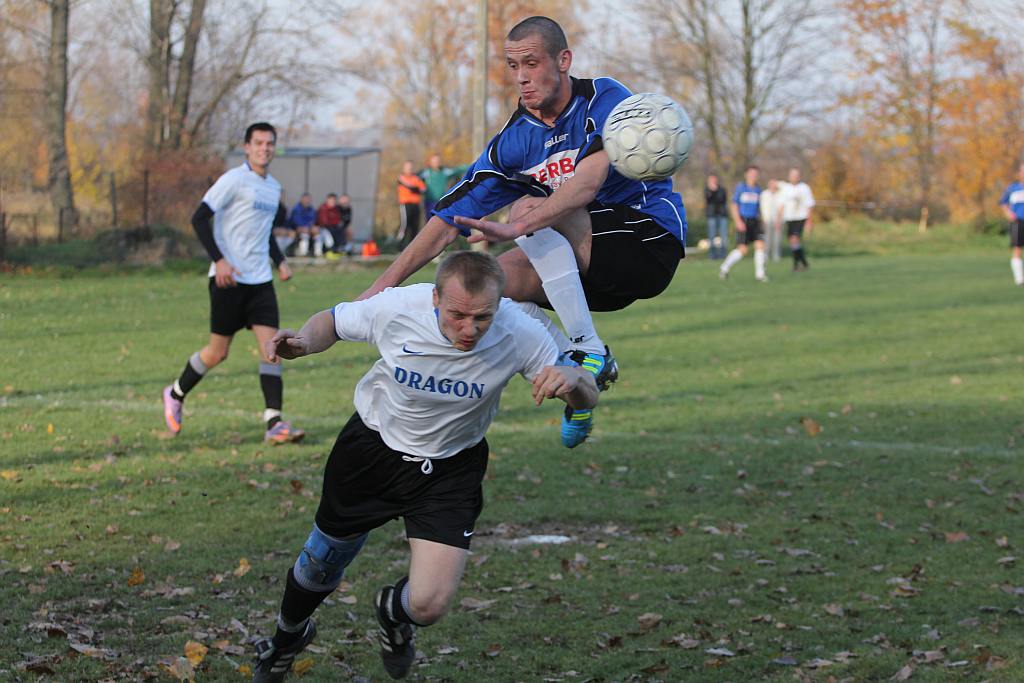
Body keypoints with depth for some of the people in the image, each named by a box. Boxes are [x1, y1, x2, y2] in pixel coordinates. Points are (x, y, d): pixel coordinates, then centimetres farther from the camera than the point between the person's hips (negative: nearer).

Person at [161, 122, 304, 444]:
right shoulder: (234, 180, -9)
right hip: (229, 279, -6)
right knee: (218, 352, 2)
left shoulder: (273, 187, 15)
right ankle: (176, 395, 27)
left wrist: (280, 260, 14)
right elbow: (199, 218, -13)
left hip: (260, 280, 6)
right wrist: (219, 260, -21)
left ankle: (274, 423, -13)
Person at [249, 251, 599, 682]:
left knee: (429, 604, -16)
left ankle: (393, 612, 25)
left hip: (450, 467, -1)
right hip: (372, 447, 1)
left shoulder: (520, 334, -28)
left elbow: (587, 396, -20)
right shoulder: (397, 307, -27)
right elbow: (332, 323, -7)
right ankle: (287, 639, 56)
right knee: (323, 562, 21)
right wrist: (301, 342, -29)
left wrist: (571, 380, -44)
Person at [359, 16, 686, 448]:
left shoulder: (604, 99, -14)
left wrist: (519, 226, -45)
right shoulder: (513, 141, 1)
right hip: (594, 274, 7)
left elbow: (590, 181, -32)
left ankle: (589, 351, -25)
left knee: (530, 209, -26)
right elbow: (450, 219, 1)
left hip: (652, 239, -7)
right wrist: (383, 285, -8)